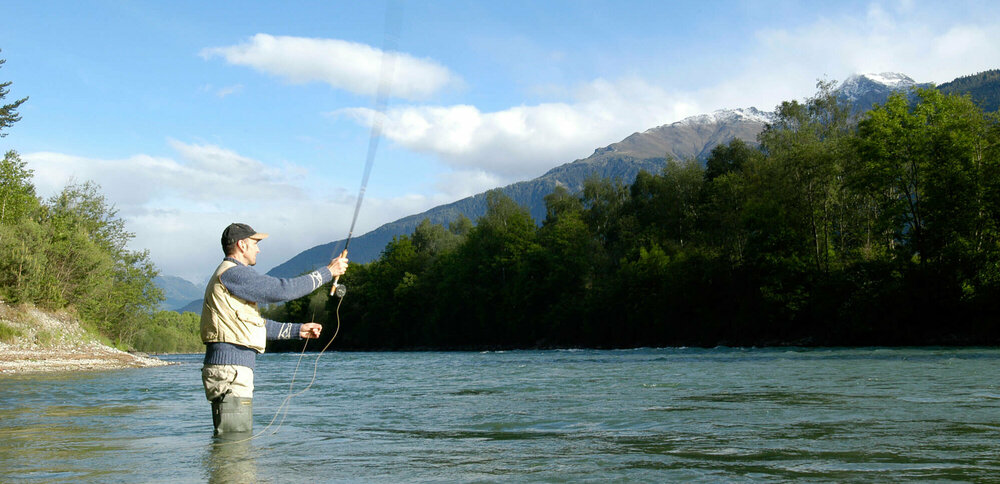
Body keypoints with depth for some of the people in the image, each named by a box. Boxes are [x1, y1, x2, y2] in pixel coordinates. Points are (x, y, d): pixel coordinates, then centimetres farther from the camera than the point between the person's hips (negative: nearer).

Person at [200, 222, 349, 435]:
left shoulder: (228, 277, 25)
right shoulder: (232, 274, -10)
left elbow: (255, 324, 28)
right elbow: (282, 289, -16)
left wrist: (298, 330, 24)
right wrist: (327, 272, -8)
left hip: (235, 368, 11)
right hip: (229, 369, -11)